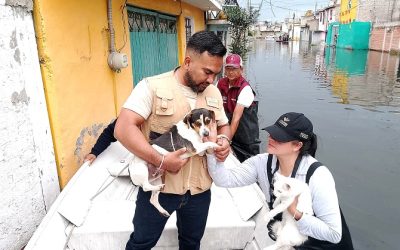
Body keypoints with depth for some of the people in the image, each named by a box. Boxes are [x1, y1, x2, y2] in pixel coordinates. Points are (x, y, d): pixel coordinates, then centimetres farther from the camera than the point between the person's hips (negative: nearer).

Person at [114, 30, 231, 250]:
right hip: (158, 186, -4)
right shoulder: (152, 86, -14)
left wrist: (224, 140, -7)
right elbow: (123, 128, -21)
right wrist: (160, 161, -28)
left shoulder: (214, 93, 3)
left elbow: (223, 125, 17)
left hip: (199, 188, 5)